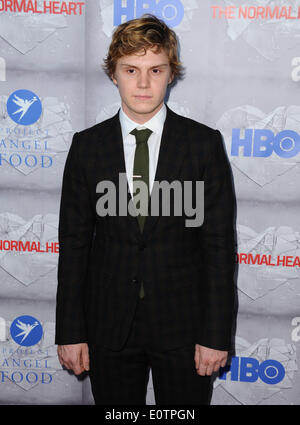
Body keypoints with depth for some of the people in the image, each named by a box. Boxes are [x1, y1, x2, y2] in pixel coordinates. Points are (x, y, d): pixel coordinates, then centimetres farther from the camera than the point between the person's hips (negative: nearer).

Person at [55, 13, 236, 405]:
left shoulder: (205, 143, -4)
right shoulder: (87, 146, 0)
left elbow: (220, 244, -4)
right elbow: (74, 243, 1)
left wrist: (216, 333, -8)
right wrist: (70, 331, -1)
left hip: (183, 325, -1)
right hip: (108, 327, 1)